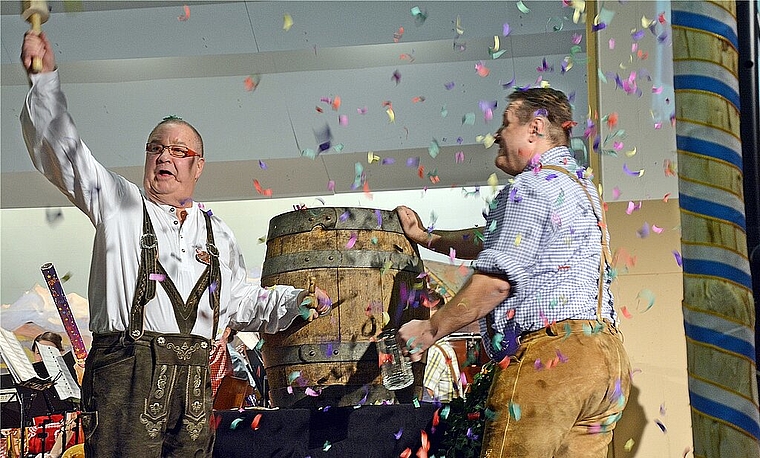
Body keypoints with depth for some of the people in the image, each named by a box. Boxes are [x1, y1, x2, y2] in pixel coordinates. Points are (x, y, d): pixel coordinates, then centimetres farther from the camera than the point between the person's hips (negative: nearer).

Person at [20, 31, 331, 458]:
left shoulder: (218, 233, 23)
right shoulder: (119, 202, 12)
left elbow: (240, 301, 29)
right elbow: (60, 148, 3)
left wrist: (295, 302, 15)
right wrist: (45, 75, -8)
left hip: (194, 380, 4)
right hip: (127, 368, -4)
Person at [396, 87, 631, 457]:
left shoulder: (532, 185, -5)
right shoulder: (579, 185, 26)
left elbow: (497, 278, -14)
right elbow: (496, 241, 33)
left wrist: (430, 329, -7)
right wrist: (426, 237, 36)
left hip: (549, 355, -10)